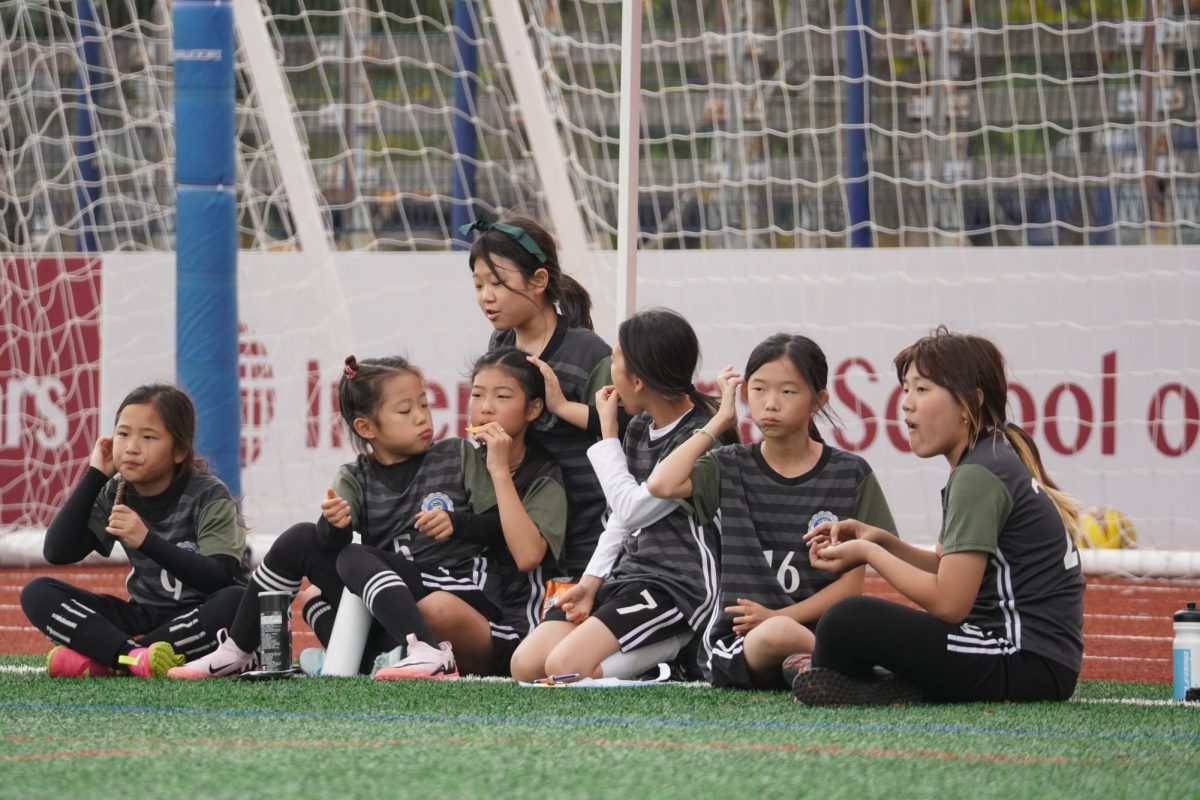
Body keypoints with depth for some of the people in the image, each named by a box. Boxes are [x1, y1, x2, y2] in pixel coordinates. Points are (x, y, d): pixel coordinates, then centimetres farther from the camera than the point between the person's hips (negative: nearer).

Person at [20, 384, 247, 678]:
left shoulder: (209, 497, -12)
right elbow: (57, 552, -10)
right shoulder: (116, 495, 1)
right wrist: (94, 476, -11)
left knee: (239, 601, -38)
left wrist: (147, 540, -33)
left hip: (198, 623, -4)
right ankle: (135, 656, -35)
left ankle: (105, 659, -31)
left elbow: (220, 579, -24)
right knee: (37, 593, -12)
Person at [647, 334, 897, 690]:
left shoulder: (850, 474, 7)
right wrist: (721, 421, 2)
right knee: (780, 635, -38)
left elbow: (852, 582, 3)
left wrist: (777, 617, -10)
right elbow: (663, 484, -11)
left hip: (816, 632, 0)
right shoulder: (731, 468, 10)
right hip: (736, 643, 0)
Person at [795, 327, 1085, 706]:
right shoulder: (996, 459, 16)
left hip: (1028, 663, -11)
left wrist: (869, 554, -6)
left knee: (847, 624, -24)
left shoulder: (978, 475, -14)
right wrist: (882, 542, 3)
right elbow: (951, 572, 18)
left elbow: (949, 601, -19)